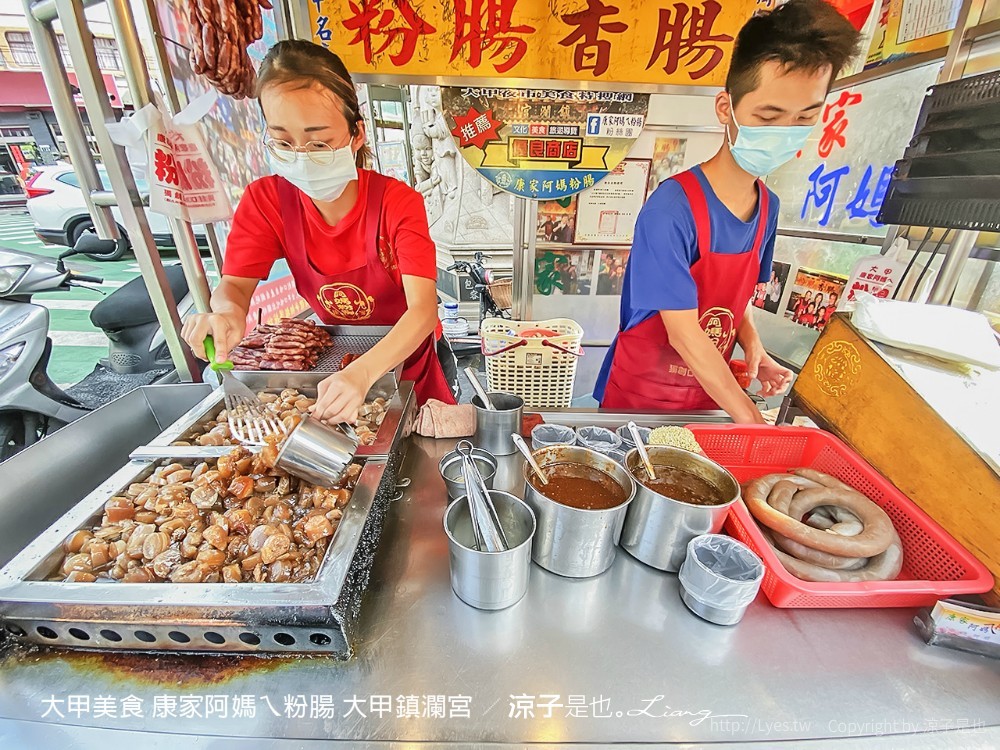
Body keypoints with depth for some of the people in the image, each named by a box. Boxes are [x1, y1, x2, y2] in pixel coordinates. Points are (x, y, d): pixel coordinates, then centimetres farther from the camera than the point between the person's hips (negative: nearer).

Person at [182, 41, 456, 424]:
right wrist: (226, 312, -36)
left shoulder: (399, 204, -23)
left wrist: (363, 372, -49)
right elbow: (236, 284, -10)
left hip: (403, 354, -2)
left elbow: (424, 308, -34)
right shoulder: (266, 200, -11)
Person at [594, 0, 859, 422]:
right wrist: (752, 421, -20)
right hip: (636, 398, -6)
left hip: (706, 398, 6)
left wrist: (753, 346, -8)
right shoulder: (672, 208, -24)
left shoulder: (768, 206, -1)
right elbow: (683, 334, -24)